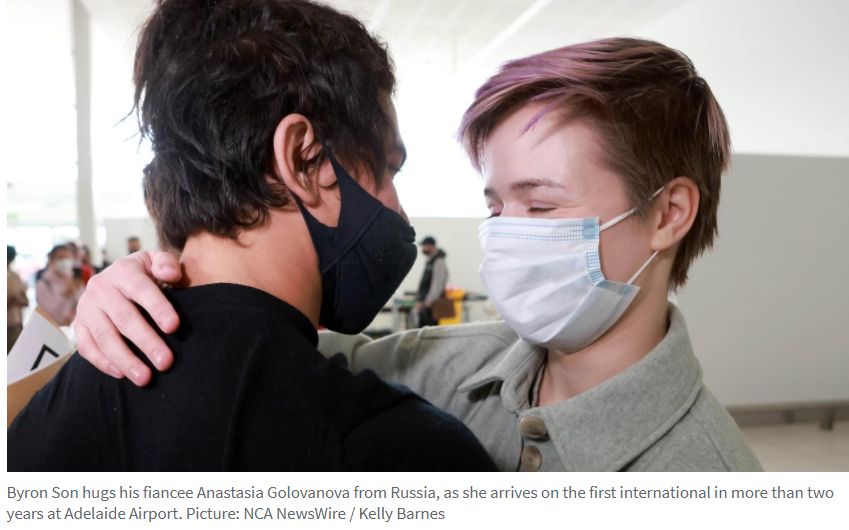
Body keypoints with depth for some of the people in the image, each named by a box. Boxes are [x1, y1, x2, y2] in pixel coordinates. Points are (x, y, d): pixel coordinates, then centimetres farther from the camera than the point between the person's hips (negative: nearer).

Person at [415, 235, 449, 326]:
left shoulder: (438, 262, -12)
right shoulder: (430, 261, 18)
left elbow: (437, 285, -19)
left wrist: (428, 302, -21)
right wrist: (420, 300, 16)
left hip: (432, 303, -10)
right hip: (425, 303, 10)